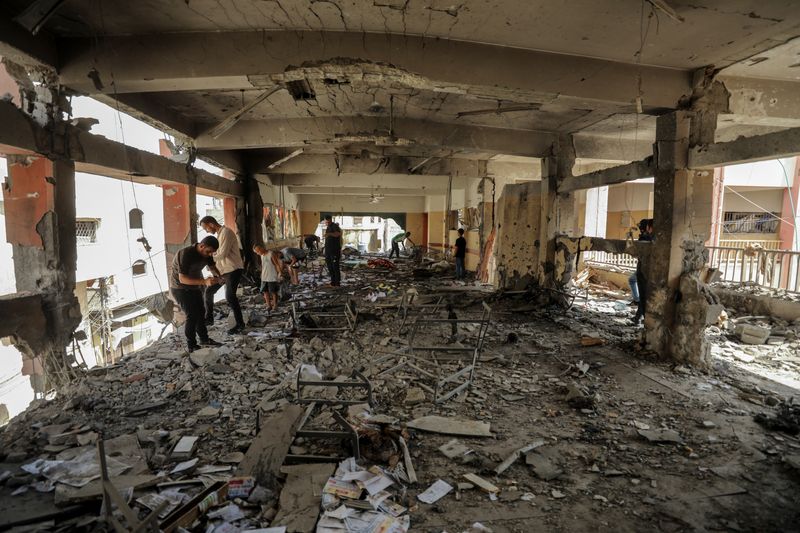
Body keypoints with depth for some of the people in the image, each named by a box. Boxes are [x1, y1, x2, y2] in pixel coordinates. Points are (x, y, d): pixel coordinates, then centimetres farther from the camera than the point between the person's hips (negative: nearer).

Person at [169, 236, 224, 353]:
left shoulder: (206, 253, -9)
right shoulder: (185, 254, -32)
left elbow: (212, 266, 4)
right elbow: (182, 279, -35)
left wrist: (218, 276, -20)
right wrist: (204, 282, -46)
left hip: (194, 287, 8)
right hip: (180, 288, -8)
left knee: (200, 313, 14)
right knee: (192, 315, -12)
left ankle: (204, 339, 27)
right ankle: (191, 345, 0)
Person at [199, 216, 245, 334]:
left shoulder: (226, 232, -15)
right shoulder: (219, 234, 15)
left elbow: (223, 254, -21)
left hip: (233, 269, -10)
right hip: (222, 269, 10)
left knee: (230, 296, -12)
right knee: (208, 291, 12)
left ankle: (240, 324, -1)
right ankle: (209, 318, 25)